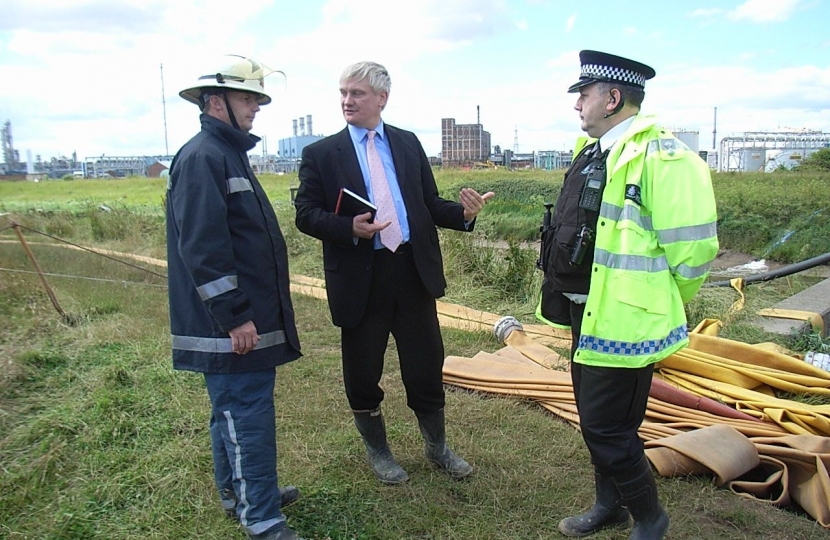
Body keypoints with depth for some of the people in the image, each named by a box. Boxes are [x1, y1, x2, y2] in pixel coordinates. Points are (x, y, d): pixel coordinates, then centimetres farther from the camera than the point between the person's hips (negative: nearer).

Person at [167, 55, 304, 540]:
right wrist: (234, 317, -22)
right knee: (248, 418, -3)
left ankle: (239, 493, 35)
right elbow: (202, 247, -22)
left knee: (236, 410, 20)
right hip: (231, 325, -10)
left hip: (250, 316, 10)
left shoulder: (229, 154, 17)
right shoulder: (202, 158, -15)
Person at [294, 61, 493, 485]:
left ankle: (437, 447, 33)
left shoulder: (408, 144, 10)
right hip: (359, 276, -2)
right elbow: (305, 214, -3)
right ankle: (377, 451, 34)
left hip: (413, 270, 2)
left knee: (426, 365, 11)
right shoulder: (321, 154, 1)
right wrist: (350, 228, -20)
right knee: (363, 372, 11)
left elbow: (428, 204, 11)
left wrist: (463, 213, -9)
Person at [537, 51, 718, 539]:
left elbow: (692, 248, -19)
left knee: (607, 428, 1)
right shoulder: (594, 152, 10)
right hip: (589, 315, 9)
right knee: (594, 419, 20)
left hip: (623, 322, -9)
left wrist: (658, 305, -7)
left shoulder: (660, 155, -18)